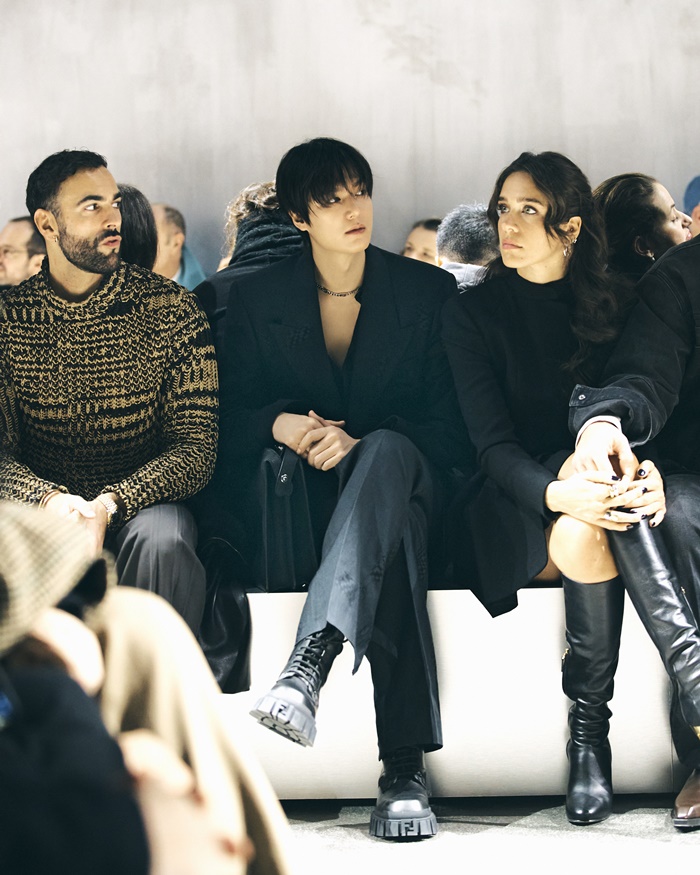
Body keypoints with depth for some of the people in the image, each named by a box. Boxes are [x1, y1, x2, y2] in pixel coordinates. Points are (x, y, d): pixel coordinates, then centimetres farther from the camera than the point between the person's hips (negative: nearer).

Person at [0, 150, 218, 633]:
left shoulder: (171, 308, 0)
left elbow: (196, 446, -5)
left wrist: (107, 506, -22)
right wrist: (50, 499, -25)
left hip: (143, 502, -1)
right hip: (40, 504, 1)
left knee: (160, 541, -36)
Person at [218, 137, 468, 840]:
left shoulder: (428, 292, 8)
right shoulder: (257, 299, 11)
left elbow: (450, 421, 2)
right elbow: (233, 414, 8)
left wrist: (361, 443, -18)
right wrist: (282, 424, -18)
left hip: (403, 474, 0)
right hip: (301, 496, 0)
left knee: (387, 450, -42)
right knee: (394, 540, -39)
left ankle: (310, 660, -59)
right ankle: (404, 768, -47)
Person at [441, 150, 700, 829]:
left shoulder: (611, 310, 9)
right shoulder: (472, 314, 2)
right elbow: (492, 443, -9)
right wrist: (557, 492, -31)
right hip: (512, 508, -2)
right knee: (578, 528, -37)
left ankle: (590, 734, -35)